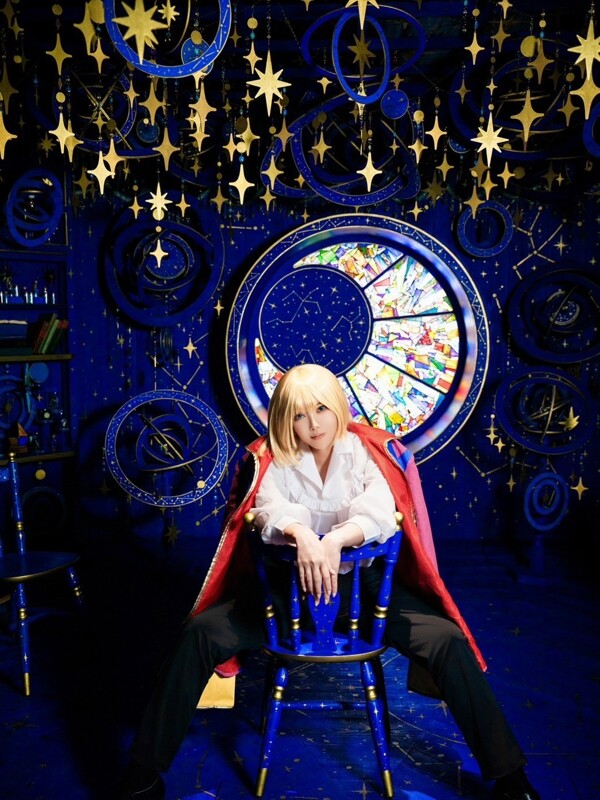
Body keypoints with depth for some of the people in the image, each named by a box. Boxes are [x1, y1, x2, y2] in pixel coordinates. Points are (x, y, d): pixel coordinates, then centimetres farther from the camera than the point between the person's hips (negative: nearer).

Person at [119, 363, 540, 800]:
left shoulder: (368, 451, -3)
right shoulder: (270, 459, -2)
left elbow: (381, 513, -20)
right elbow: (273, 510, -22)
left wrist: (336, 540, -39)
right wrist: (302, 535, -44)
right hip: (285, 588, 1)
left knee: (449, 641, -19)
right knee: (200, 633, -19)